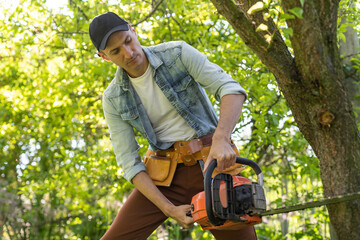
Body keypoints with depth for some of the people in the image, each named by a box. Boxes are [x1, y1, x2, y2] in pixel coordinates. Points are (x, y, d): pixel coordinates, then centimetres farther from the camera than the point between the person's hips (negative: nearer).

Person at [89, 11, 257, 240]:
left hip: (212, 162, -2)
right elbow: (129, 162, -3)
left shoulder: (178, 54, -8)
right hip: (164, 173, 2)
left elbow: (231, 89, -17)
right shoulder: (113, 99, -1)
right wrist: (169, 209, -15)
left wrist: (221, 140, -36)